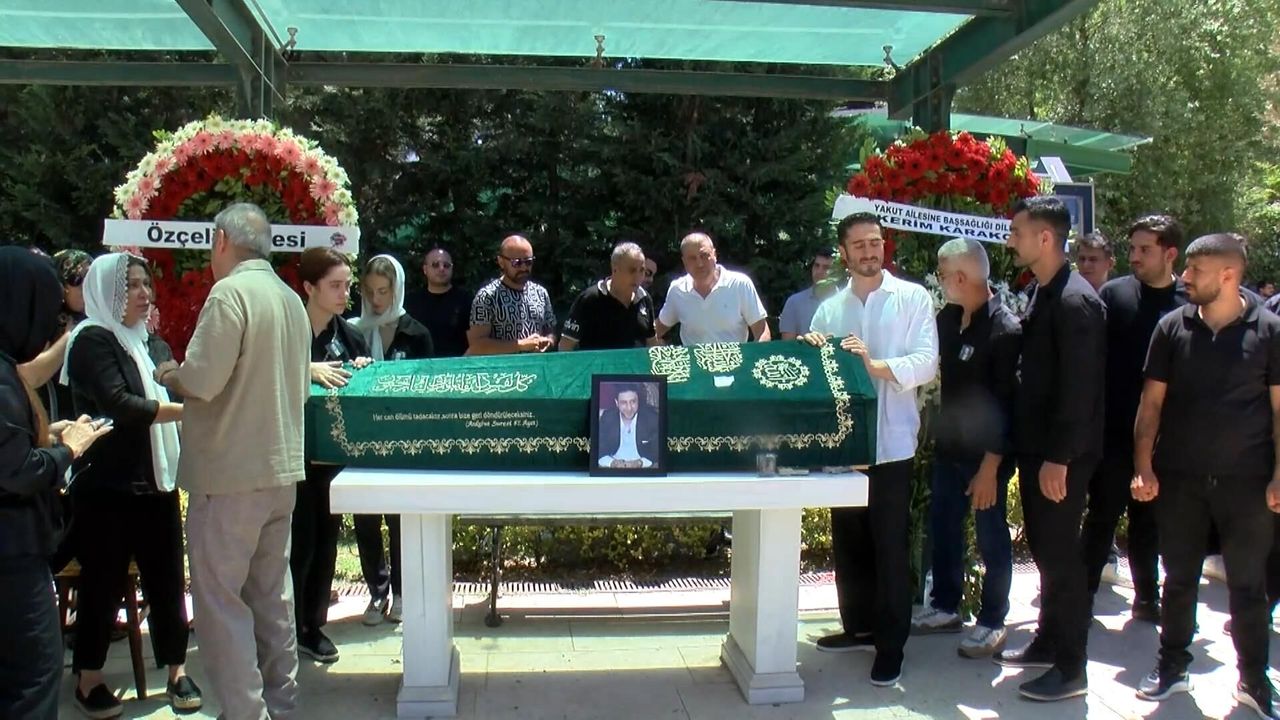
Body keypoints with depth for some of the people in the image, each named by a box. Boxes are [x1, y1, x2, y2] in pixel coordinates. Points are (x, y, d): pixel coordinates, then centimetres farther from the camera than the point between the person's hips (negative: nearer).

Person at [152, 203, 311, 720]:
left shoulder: (230, 292, -14)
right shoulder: (290, 299, 11)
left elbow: (200, 381, -21)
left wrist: (168, 376, 2)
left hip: (230, 471, -8)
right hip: (281, 468, 8)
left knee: (220, 599, 0)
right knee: (272, 595, 16)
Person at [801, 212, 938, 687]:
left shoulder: (913, 298, 0)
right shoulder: (829, 308, 12)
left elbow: (927, 362, -9)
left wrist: (877, 365, -25)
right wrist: (809, 349, -9)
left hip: (890, 443, -4)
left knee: (889, 546, 1)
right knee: (848, 540, 14)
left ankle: (891, 646, 12)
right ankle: (859, 626, 31)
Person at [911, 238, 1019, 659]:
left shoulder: (1005, 329, -18)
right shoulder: (948, 318, 4)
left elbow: (1007, 404, -19)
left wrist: (990, 467, -19)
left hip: (985, 455, -7)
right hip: (949, 447, 7)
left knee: (991, 539, 6)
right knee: (943, 529, 16)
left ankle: (992, 623, 20)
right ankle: (946, 607, 32)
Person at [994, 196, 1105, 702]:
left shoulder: (1075, 300, -18)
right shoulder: (1042, 292, 10)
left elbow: (1079, 388, -22)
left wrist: (1058, 459, -21)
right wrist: (1032, 450, 14)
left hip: (1060, 456, -9)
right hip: (1037, 449, 9)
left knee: (1060, 554, 0)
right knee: (1045, 550, 18)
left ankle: (1071, 668, 13)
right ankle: (1048, 642, 32)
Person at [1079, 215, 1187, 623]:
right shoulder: (1113, 295, -3)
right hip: (1114, 431, -1)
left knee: (1148, 519, 14)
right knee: (1102, 516, 5)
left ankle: (1147, 597, 27)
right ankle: (1083, 594, 15)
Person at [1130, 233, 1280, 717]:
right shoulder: (1173, 327, 0)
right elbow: (1152, 402, 2)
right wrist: (1143, 466, -3)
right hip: (1179, 478, 1)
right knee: (1179, 579, 12)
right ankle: (1172, 667, 25)